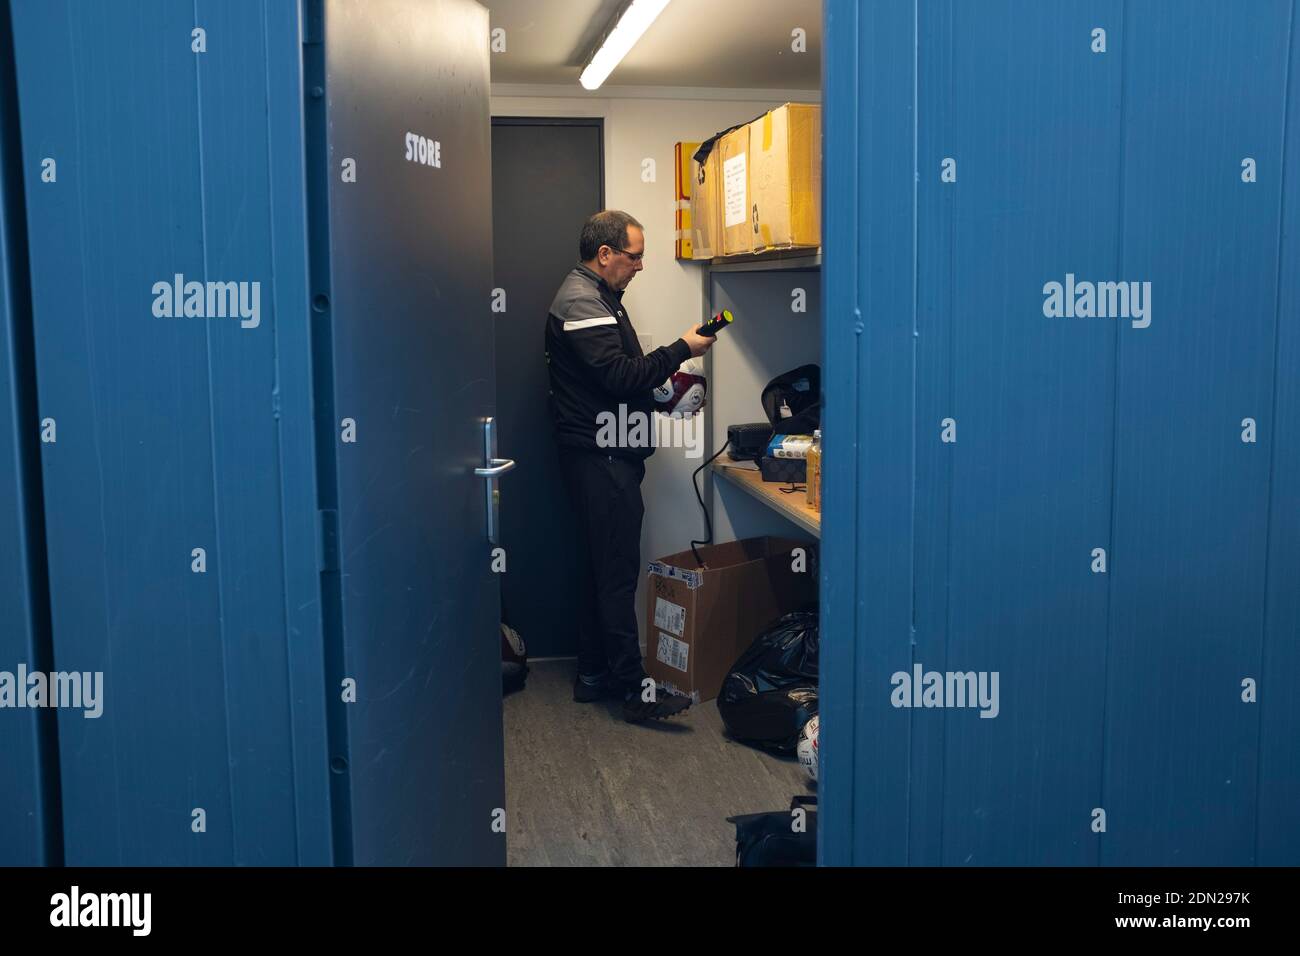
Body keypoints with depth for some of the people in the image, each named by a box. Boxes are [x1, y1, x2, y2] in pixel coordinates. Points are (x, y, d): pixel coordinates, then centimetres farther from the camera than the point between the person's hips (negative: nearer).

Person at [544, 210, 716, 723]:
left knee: (600, 568, 14)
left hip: (604, 455, 11)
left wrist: (665, 395, 12)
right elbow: (622, 376, -23)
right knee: (618, 572, -8)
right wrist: (682, 349, -15)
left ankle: (593, 675, 21)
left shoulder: (597, 297, 19)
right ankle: (634, 688, -4)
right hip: (601, 456, -11)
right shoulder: (581, 303, -15)